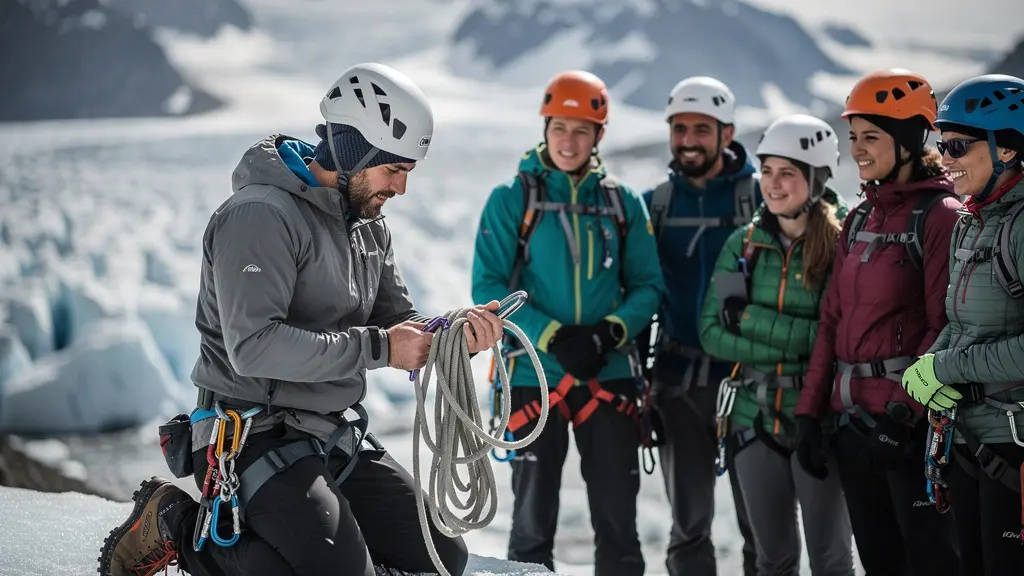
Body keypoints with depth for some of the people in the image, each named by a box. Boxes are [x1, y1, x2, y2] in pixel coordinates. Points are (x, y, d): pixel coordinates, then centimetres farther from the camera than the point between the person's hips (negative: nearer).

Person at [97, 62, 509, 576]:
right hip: (256, 438, -9)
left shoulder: (369, 228, 13)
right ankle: (181, 525, -4)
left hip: (334, 441, 9)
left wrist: (456, 335, -10)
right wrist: (376, 347, -25)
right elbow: (253, 348, -27)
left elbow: (397, 320, 13)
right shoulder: (260, 215, -17)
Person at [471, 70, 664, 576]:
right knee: (534, 516, 5)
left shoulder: (623, 203, 6)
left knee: (618, 515, 4)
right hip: (535, 375, -2)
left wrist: (612, 331, -14)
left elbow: (646, 285, 6)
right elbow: (488, 288, -6)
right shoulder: (512, 199, -1)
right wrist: (553, 337, -17)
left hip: (609, 375, 2)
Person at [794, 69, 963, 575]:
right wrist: (810, 411, 11)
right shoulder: (860, 220, 15)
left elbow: (945, 327, -14)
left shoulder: (940, 215, -8)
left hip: (913, 422, -8)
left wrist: (903, 409, -19)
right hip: (854, 421, 8)